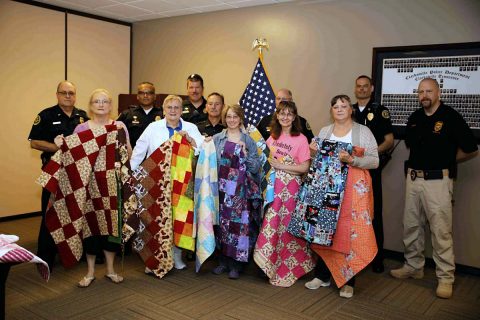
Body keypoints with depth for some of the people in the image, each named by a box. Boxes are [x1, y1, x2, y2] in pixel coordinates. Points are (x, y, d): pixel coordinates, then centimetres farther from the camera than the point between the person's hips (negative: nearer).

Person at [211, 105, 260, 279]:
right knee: (221, 222, 5)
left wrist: (245, 154, -12)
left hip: (240, 190, -1)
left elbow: (256, 168, 2)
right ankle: (223, 260, 21)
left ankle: (235, 264, 11)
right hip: (221, 188, 2)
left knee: (238, 224, -2)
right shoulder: (217, 138, 9)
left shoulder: (248, 141, 6)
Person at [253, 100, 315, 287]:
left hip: (290, 188, -5)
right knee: (272, 224, 5)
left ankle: (285, 271, 15)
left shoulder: (301, 139, -7)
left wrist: (281, 166, -13)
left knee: (287, 226, 0)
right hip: (273, 187, 5)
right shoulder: (273, 137, 10)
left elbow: (304, 167, -12)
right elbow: (266, 159, 21)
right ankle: (273, 265, 20)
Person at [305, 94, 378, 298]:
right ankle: (323, 275, 19)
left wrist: (352, 160, -18)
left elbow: (374, 161, -4)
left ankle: (348, 281, 10)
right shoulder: (324, 131, 14)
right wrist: (314, 152, -1)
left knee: (352, 232, -3)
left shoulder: (363, 131, 2)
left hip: (354, 189, -3)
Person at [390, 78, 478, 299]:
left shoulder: (450, 117, -8)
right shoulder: (415, 117, 9)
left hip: (438, 180, -6)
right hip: (413, 178, 6)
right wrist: (425, 159, 12)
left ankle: (445, 278, 8)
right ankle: (413, 267, 28)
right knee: (411, 226, 13)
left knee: (441, 230, -3)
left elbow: (471, 150, -4)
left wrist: (446, 161, 4)